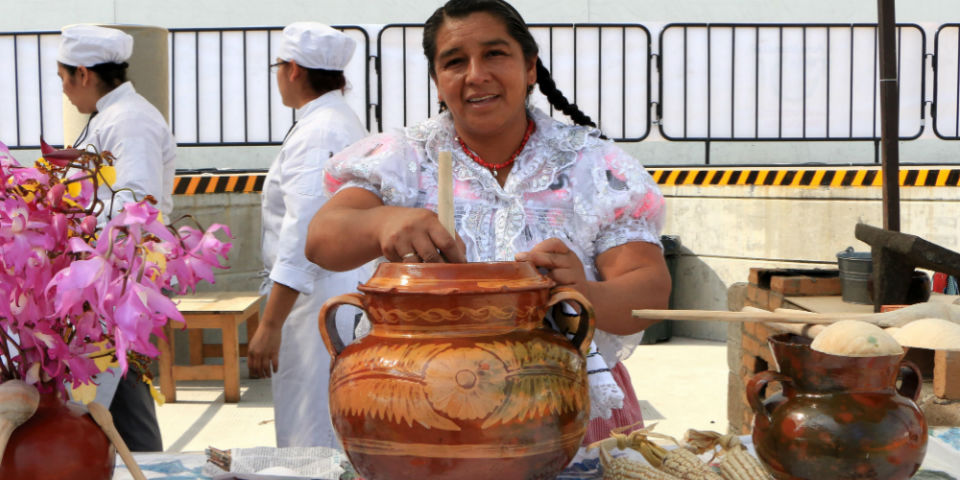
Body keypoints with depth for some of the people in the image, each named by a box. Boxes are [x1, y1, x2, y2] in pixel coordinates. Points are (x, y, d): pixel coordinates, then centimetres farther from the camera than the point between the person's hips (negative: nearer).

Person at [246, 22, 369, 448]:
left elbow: (303, 238, -22)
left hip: (321, 300, -10)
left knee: (309, 443, -5)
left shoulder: (314, 136, -16)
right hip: (348, 291, 10)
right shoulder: (348, 124, 15)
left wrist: (270, 325, -21)